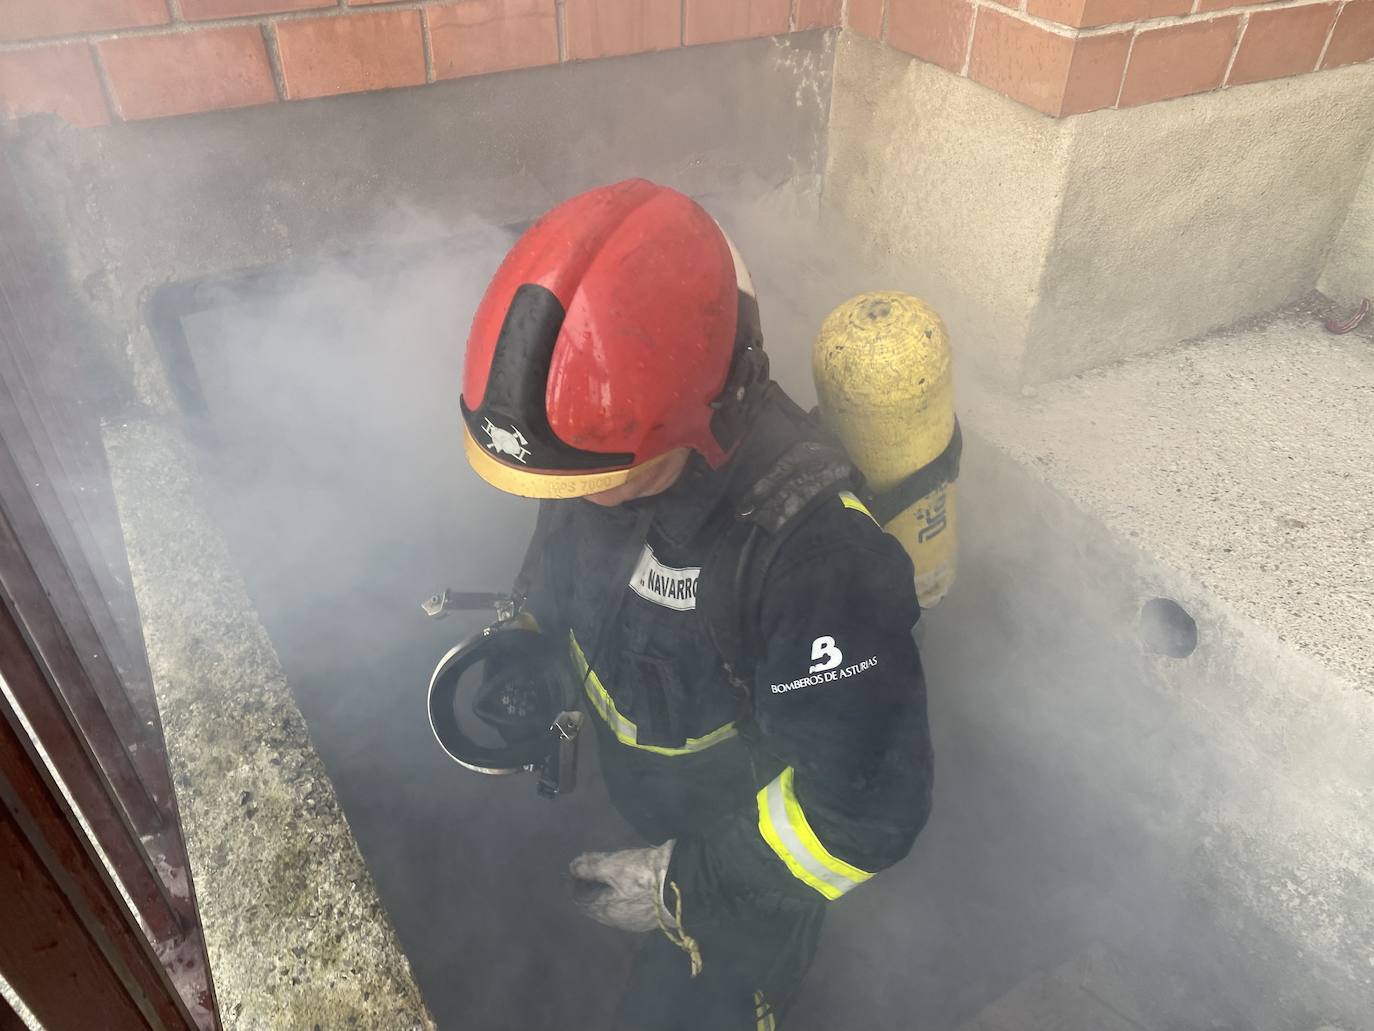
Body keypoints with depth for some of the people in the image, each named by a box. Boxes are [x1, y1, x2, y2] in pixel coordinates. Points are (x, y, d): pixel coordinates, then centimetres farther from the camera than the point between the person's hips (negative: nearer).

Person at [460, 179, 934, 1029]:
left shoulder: (811, 547, -43)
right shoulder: (605, 431, -22)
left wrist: (687, 881, -26)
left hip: (747, 870, -6)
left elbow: (868, 806, -33)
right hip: (651, 806, 6)